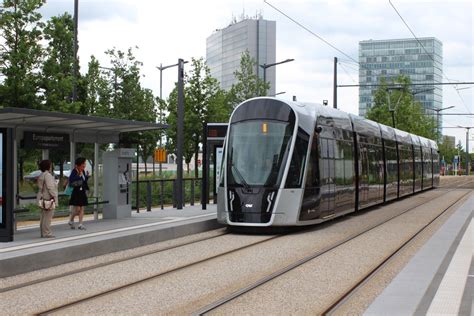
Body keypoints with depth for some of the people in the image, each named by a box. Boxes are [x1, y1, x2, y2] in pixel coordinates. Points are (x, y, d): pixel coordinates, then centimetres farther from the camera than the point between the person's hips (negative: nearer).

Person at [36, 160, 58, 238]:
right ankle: (47, 233, -7)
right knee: (48, 217, -7)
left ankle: (43, 232, 18)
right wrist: (53, 196, -14)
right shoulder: (47, 175, -14)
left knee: (43, 216, 13)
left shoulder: (41, 175, 17)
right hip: (48, 199, -10)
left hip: (43, 199, 10)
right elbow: (50, 187, -20)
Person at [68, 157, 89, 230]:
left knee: (82, 209, 5)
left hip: (82, 192, 7)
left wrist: (87, 176, 3)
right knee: (77, 208, -7)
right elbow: (71, 181, -24)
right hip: (76, 192, -7)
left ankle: (80, 224, 8)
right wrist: (79, 175, -25)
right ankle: (71, 221, 15)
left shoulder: (83, 171, 12)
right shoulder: (74, 172, -12)